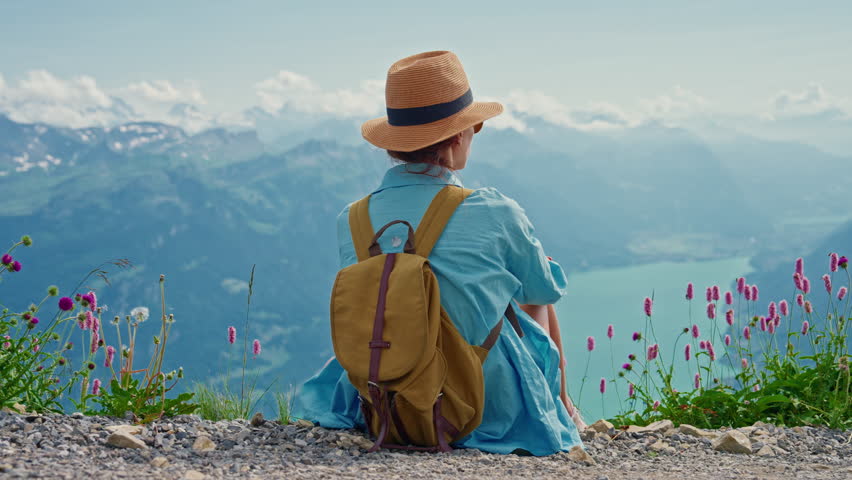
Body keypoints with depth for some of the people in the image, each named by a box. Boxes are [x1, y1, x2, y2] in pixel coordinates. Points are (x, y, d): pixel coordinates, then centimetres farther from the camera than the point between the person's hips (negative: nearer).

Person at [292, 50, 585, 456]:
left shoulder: (350, 221, -9)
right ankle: (563, 408, 46)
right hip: (492, 407, -4)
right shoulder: (495, 214, -20)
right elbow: (544, 291, 0)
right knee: (536, 299, 26)